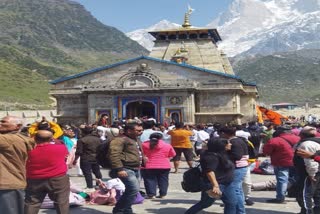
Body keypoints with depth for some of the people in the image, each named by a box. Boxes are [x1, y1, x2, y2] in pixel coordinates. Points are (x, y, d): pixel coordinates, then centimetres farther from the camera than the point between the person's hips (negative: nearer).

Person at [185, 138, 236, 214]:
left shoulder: (221, 154, 9)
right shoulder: (211, 157, -22)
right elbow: (210, 171, -33)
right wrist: (215, 186, -40)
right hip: (214, 185, -10)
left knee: (232, 203, 7)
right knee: (205, 204, 4)